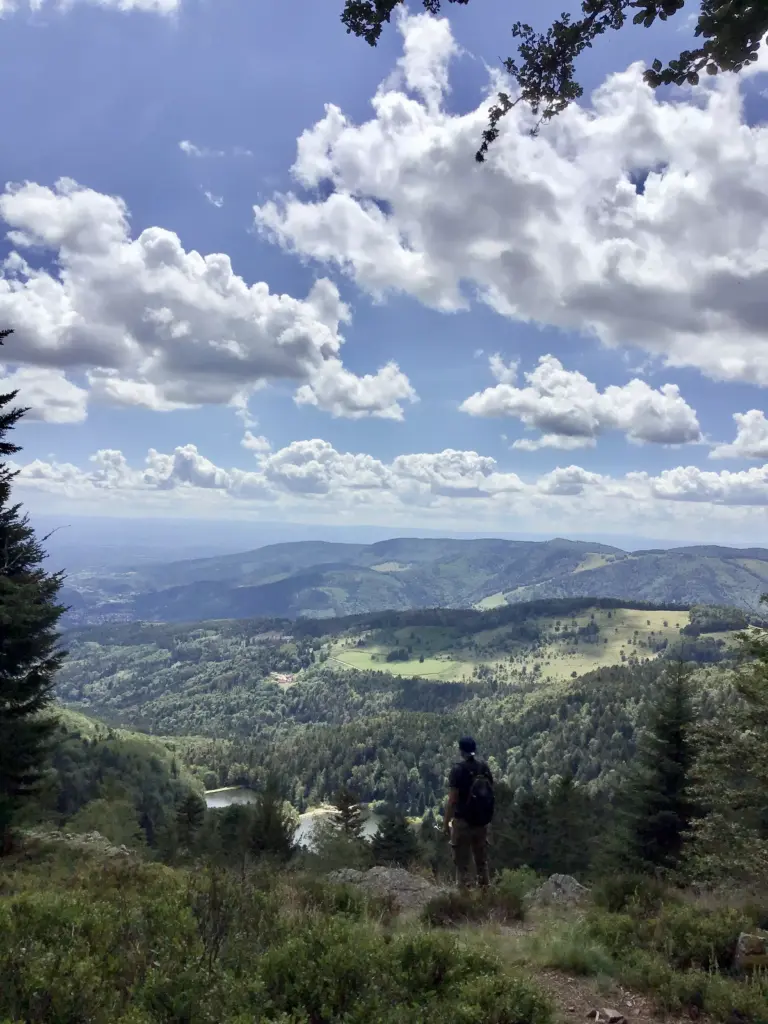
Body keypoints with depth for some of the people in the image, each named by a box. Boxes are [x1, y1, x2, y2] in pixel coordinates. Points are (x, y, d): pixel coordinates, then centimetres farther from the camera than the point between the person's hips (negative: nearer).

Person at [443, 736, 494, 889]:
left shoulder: (458, 769, -14)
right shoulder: (485, 768, 2)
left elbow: (452, 800, -16)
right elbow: (490, 794, 9)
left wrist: (446, 822, -7)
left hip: (463, 821, -5)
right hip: (482, 821, 5)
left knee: (462, 863, 4)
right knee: (482, 860, 18)